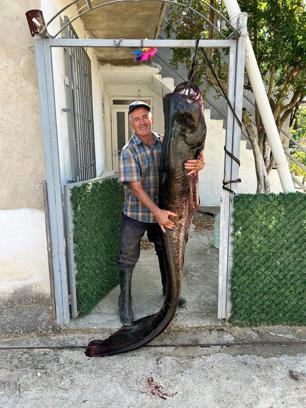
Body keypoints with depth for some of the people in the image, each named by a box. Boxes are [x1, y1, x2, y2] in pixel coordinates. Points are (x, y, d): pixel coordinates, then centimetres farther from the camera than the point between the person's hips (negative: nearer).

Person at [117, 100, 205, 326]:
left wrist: (199, 163, -30)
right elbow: (136, 187, -21)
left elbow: (191, 156, -4)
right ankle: (125, 303, 23)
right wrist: (157, 212, -30)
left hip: (162, 211, 4)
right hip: (136, 213, -4)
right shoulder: (128, 151, -14)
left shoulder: (165, 142, -3)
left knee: (166, 253, 19)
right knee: (128, 258, 4)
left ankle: (169, 291, 42)